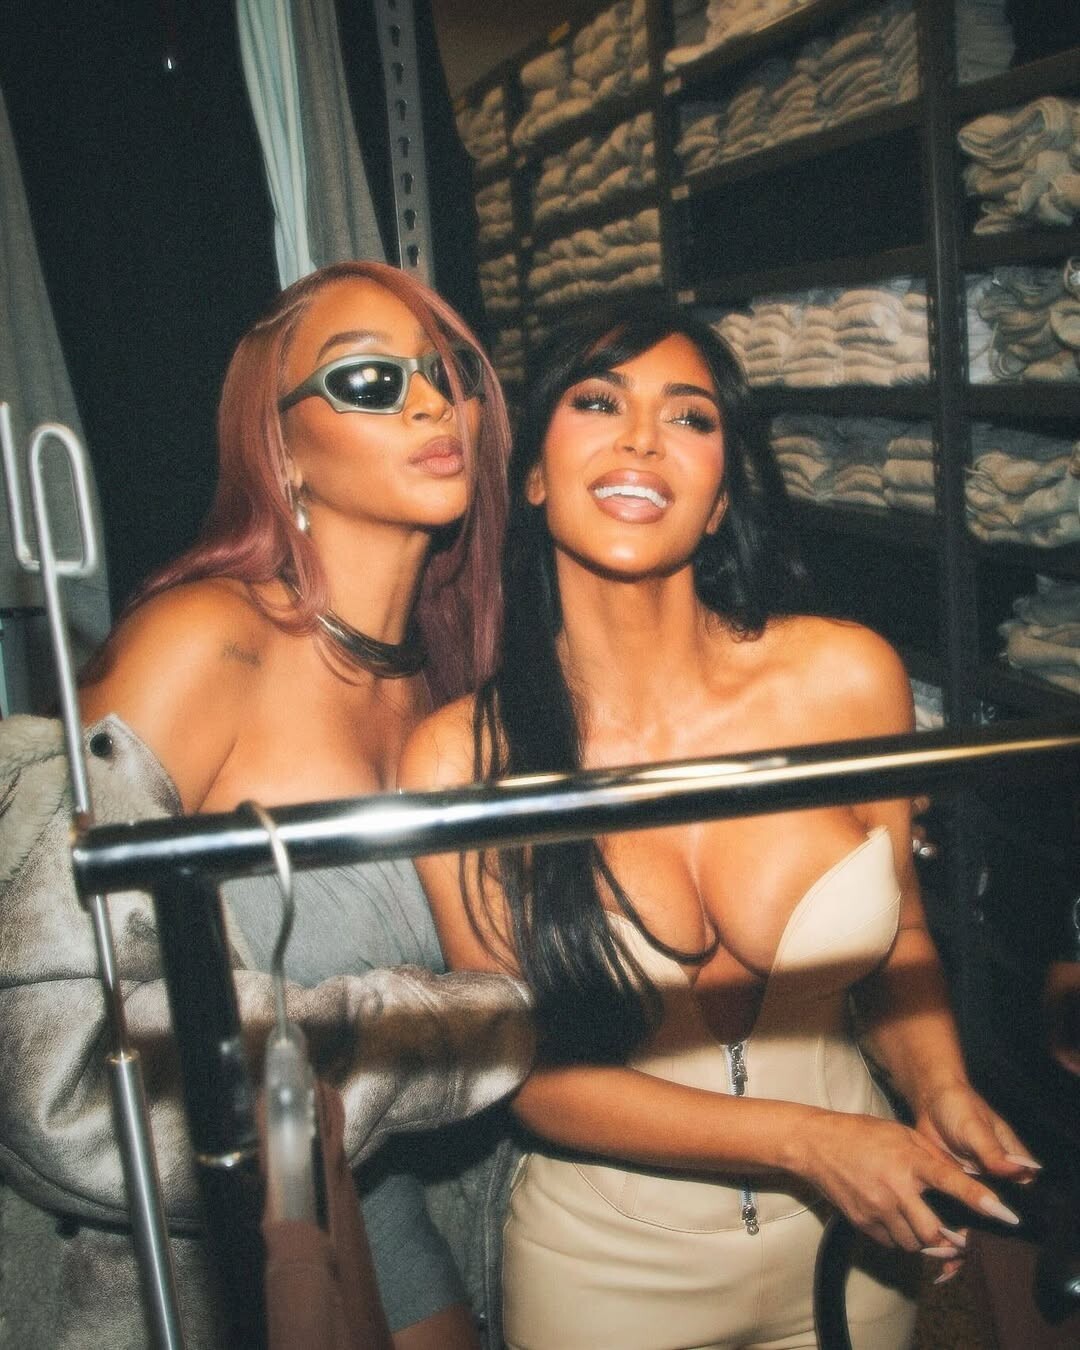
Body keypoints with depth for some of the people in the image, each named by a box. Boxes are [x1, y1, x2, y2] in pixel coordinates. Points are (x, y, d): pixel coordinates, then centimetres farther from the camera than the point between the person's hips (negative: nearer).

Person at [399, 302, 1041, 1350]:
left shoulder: (847, 678, -14)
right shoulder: (459, 759, -18)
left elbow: (900, 934, 2)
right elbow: (532, 1074, -13)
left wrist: (941, 1094, -15)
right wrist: (803, 1142, -21)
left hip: (851, 1249, 2)